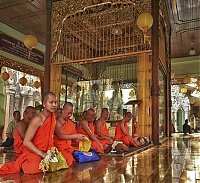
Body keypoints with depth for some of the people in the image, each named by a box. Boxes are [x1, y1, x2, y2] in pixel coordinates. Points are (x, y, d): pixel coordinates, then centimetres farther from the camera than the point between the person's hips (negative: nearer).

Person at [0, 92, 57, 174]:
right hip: (33, 152, -8)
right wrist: (42, 154, -24)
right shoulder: (38, 119, -19)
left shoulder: (52, 116, 3)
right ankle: (22, 164, 2)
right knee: (35, 168, -34)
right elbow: (26, 142, -22)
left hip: (46, 152, 8)